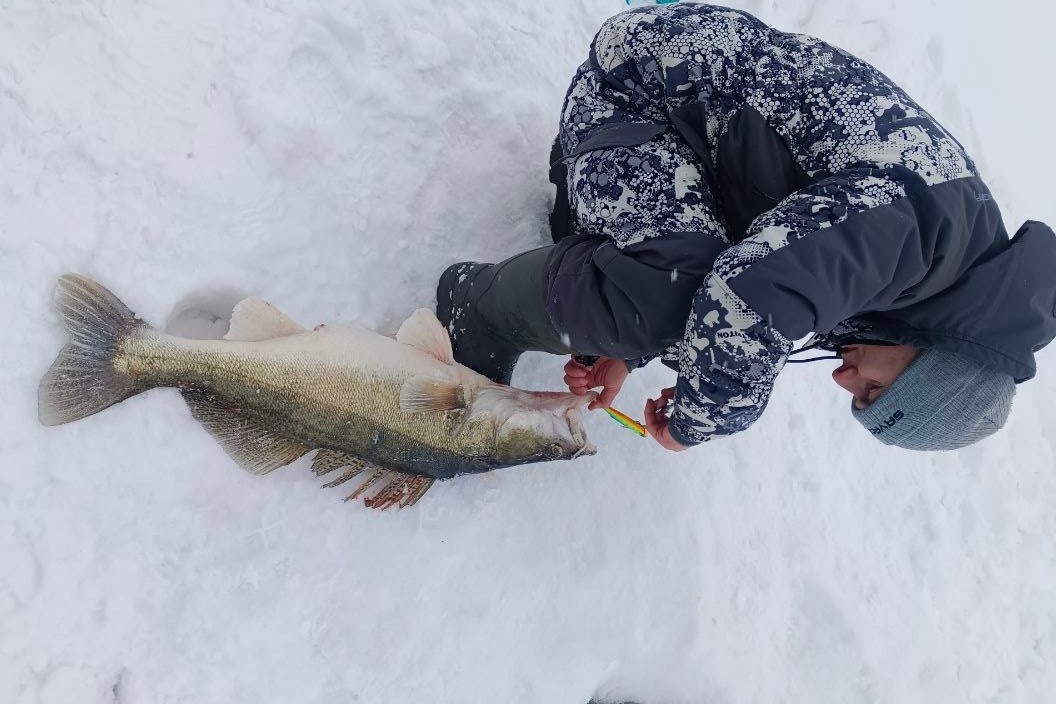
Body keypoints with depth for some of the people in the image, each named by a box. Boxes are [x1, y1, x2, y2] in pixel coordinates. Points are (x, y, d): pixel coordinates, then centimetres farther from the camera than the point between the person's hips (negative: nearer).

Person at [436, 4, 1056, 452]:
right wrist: (698, 420, -23)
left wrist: (624, 348, -6)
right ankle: (481, 307, -4)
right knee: (663, 299, -28)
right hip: (634, 80, -8)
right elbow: (742, 306, -43)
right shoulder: (906, 230, -30)